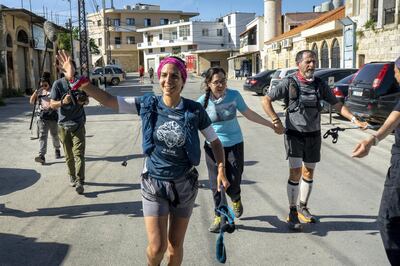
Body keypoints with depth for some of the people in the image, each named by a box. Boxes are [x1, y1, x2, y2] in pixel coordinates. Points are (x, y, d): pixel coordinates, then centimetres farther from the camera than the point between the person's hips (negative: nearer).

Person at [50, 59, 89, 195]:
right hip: (64, 124, 0)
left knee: (79, 153, -10)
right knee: (68, 155, 9)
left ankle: (79, 182, -12)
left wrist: (83, 101, -11)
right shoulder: (58, 84, -2)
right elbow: (52, 104, -4)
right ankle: (72, 176, 27)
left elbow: (87, 100, 14)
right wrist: (63, 102, -25)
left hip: (78, 124, 0)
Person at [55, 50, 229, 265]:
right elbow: (107, 100, -8)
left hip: (184, 184, 0)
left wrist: (221, 169, -13)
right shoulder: (148, 104, -8)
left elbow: (215, 141, 0)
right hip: (153, 183, 0)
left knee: (175, 245, 12)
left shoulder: (194, 110, -11)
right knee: (156, 246, -2)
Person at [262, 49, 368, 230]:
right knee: (295, 172, -10)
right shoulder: (289, 83, -8)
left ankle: (302, 207, 30)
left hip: (314, 135, 5)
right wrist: (276, 121, -21)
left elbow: (336, 105, 7)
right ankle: (292, 213, 3)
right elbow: (266, 100, -9)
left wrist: (354, 120, -5)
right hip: (294, 134, -5)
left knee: (309, 172, 13)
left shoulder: (320, 85, 4)